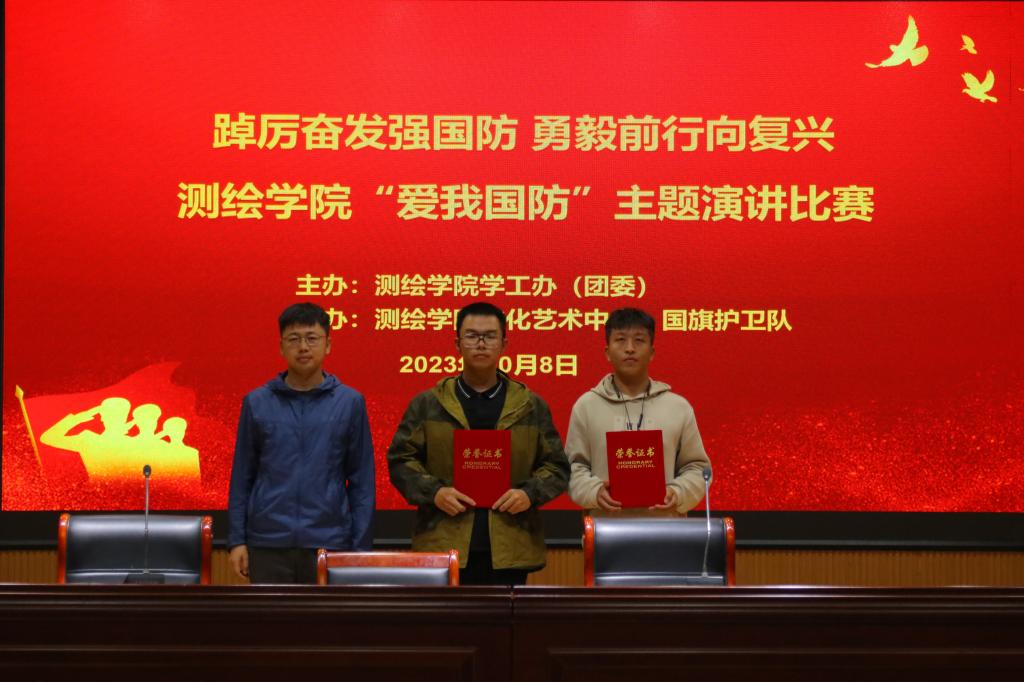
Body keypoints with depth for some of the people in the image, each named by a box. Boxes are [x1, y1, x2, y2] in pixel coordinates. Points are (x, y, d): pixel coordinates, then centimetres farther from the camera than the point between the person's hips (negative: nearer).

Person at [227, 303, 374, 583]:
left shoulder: (349, 403, 1)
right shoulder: (257, 403, 3)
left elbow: (362, 481, 3)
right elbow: (242, 477, 7)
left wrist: (361, 547, -1)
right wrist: (237, 539, 2)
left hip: (330, 545, -1)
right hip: (268, 545, 1)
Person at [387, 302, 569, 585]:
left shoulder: (531, 407, 10)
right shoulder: (427, 405, 7)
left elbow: (556, 466, 11)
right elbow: (401, 460, 6)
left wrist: (530, 493, -8)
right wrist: (433, 491, -11)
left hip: (509, 550, 1)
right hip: (444, 549, -1)